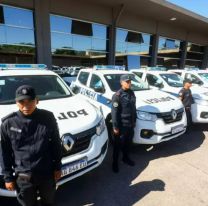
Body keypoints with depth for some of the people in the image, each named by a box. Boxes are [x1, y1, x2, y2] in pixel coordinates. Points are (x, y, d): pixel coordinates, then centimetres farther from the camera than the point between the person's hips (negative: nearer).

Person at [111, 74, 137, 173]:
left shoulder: (131, 93, 6)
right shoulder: (117, 95, -17)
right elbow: (114, 112, -17)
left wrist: (134, 121, 15)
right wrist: (115, 126, -17)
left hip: (130, 124, 7)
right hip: (121, 125, -7)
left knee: (128, 142, 21)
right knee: (118, 144, 8)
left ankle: (126, 158, 42)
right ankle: (115, 162, 27)